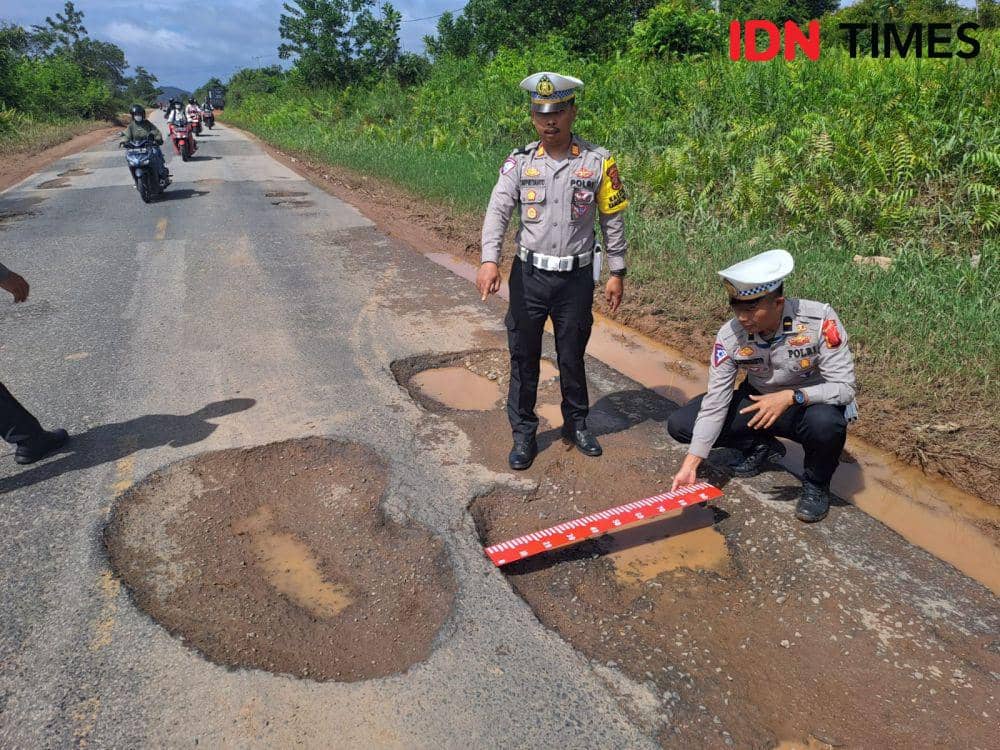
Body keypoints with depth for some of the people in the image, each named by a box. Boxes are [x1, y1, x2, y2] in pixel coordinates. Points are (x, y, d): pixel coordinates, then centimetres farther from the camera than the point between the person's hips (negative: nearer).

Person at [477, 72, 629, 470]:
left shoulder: (597, 161, -2)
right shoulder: (519, 161, -1)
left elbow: (613, 220, 3)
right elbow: (497, 212, -11)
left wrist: (617, 273, 3)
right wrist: (489, 260, -26)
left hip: (576, 277, 0)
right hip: (528, 275, 1)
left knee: (572, 356, 13)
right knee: (523, 357, 8)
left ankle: (576, 424, 34)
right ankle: (523, 435, 22)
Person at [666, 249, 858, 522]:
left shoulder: (820, 320, -28)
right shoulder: (730, 336, -21)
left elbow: (844, 387, -25)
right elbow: (714, 404, -18)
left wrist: (791, 397, -43)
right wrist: (690, 464, -22)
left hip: (813, 403, -3)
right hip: (760, 403, 3)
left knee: (826, 422, -40)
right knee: (680, 424, -12)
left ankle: (816, 484, -4)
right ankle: (760, 447, 13)